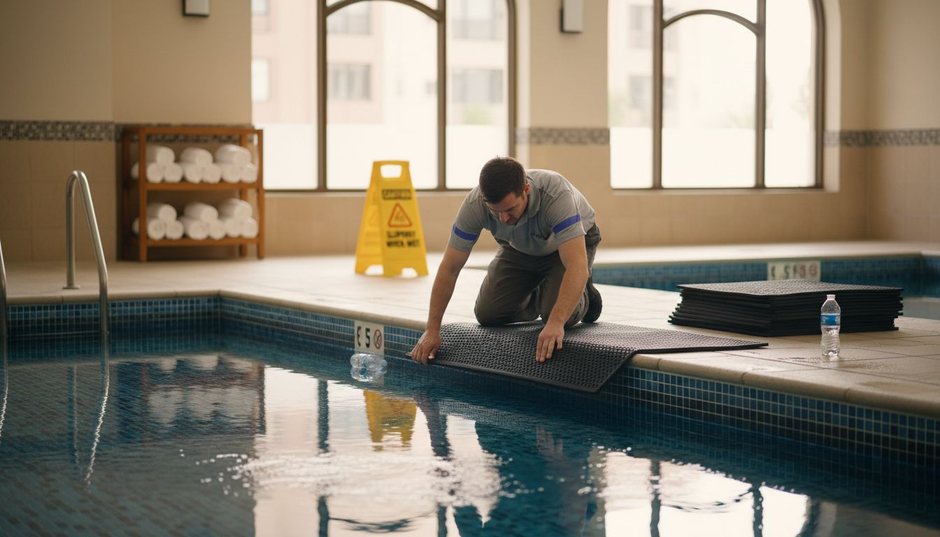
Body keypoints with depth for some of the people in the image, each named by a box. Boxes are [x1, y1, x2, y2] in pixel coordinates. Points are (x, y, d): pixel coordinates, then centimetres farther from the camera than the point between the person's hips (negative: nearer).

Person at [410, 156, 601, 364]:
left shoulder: (556, 195, -44)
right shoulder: (474, 204, -33)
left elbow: (577, 266, -51)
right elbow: (449, 269, -24)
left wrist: (555, 323, -63)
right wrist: (432, 329, -27)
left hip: (573, 241, -4)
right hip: (520, 246, 4)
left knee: (561, 314, -25)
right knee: (488, 313, -9)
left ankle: (583, 294, 10)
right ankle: (538, 296, 21)